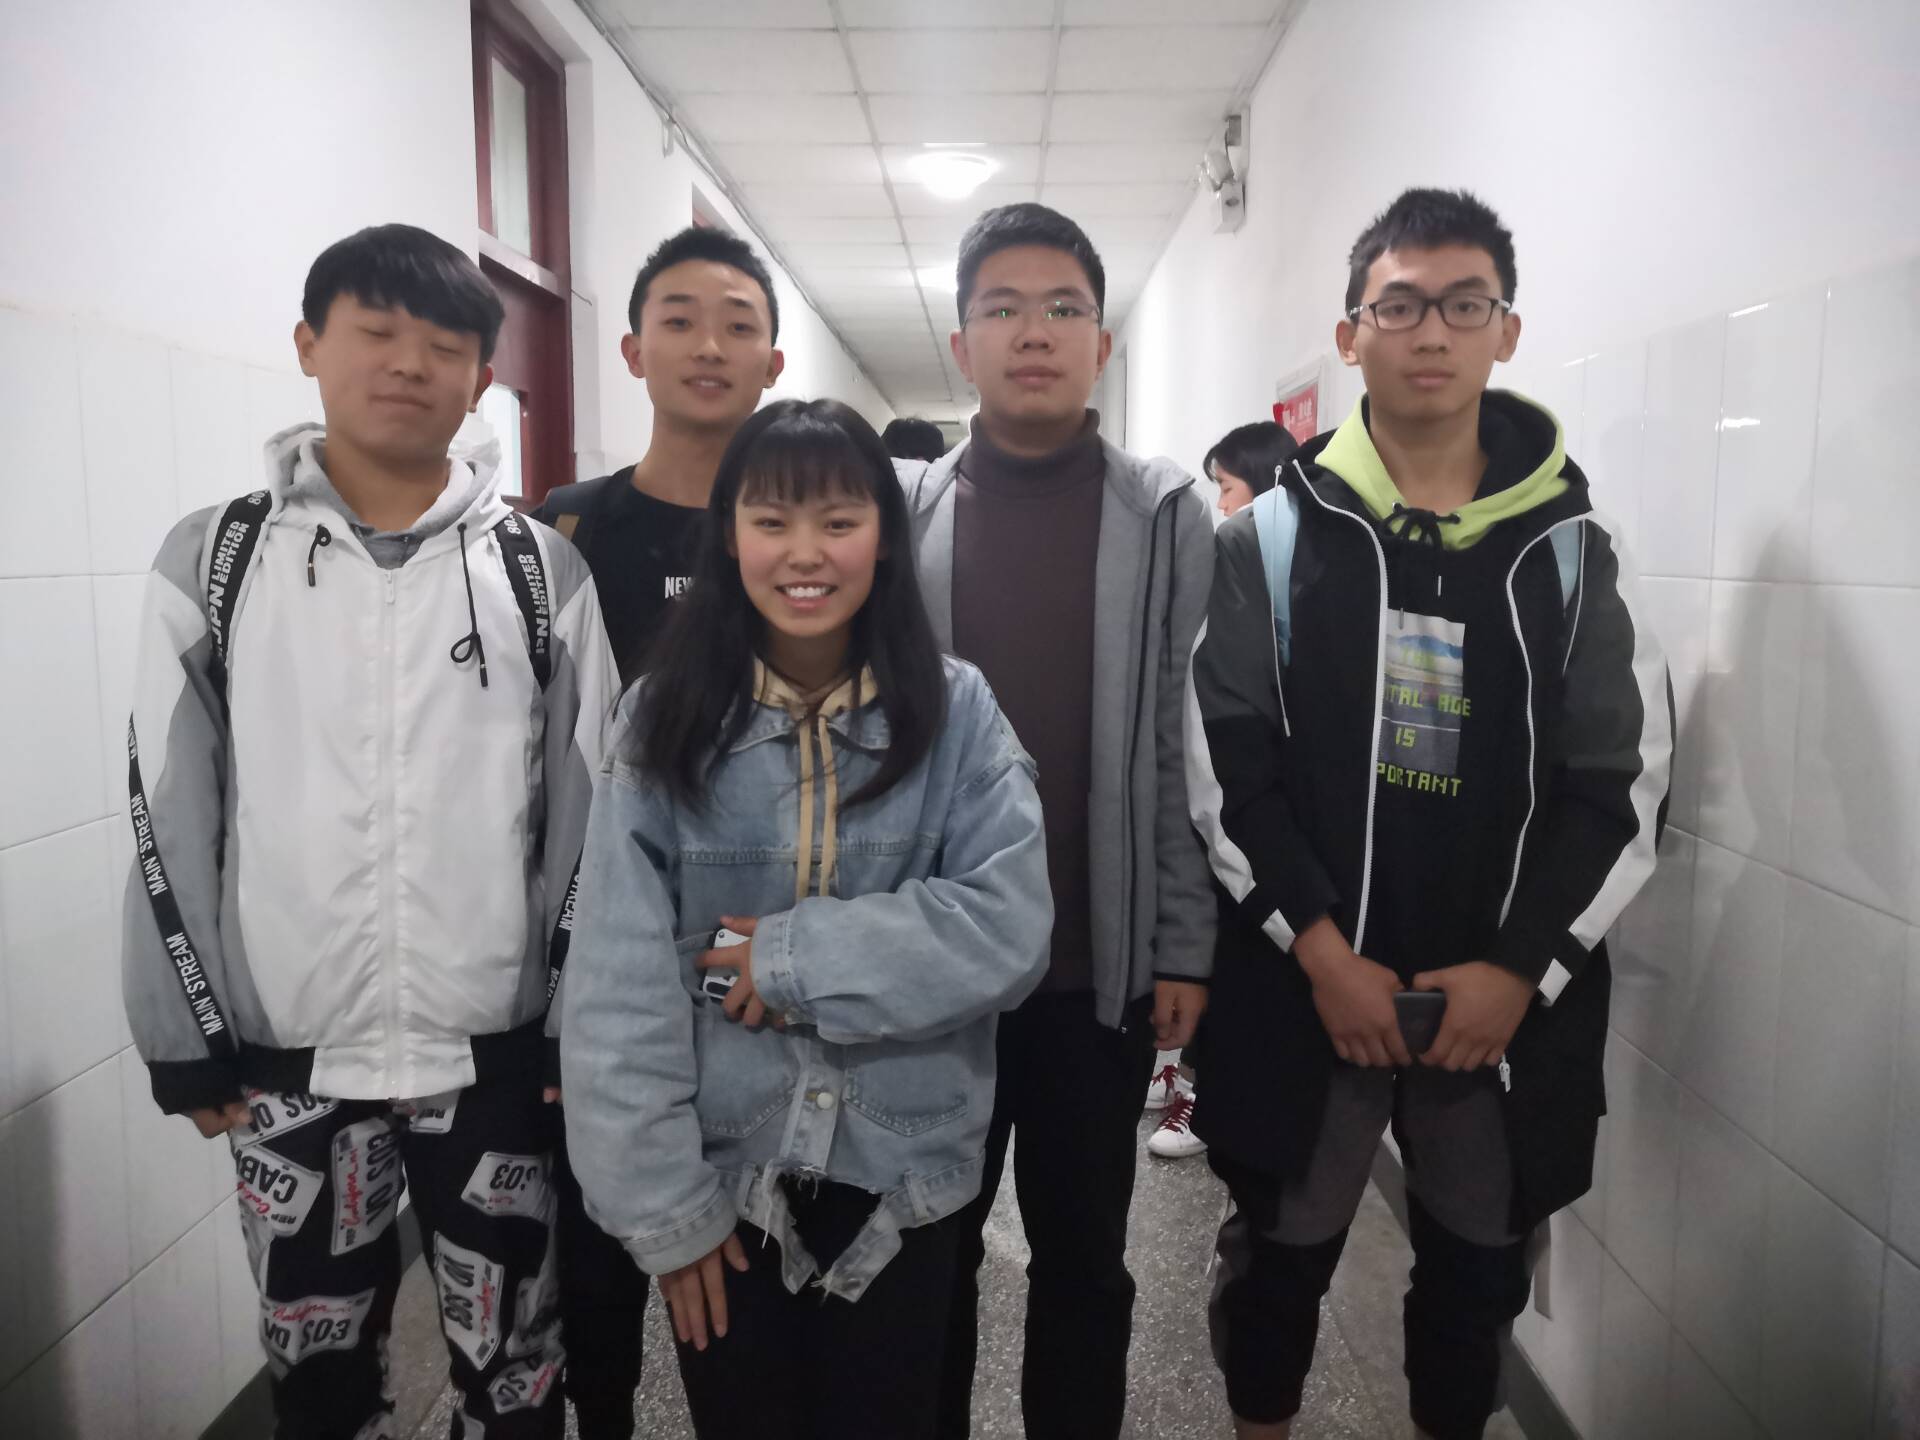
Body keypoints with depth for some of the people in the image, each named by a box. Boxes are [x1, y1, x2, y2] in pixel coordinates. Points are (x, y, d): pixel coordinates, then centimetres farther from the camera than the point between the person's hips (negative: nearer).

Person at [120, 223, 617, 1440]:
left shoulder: (541, 571, -1)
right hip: (286, 1060, 1)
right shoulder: (215, 562, 0)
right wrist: (188, 1039, 1)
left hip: (496, 1052, 0)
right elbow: (169, 818, 2)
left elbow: (589, 807, 0)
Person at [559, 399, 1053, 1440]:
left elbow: (1008, 928, -15)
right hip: (722, 1168, 0)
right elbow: (617, 985, -9)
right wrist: (658, 1200, -11)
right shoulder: (663, 718, -8)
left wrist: (791, 958, -18)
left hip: (900, 1167, 0)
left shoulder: (955, 711, -7)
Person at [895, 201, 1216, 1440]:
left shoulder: (1169, 517, -1)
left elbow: (1195, 746, -2)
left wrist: (1185, 946, -5)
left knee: (1085, 1256, 17)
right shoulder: (897, 509, 2)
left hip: (1105, 965, -1)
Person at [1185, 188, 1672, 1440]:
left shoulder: (1574, 550, 2)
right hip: (1306, 985, -1)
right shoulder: (1272, 539, -2)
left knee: (1479, 1269, 17)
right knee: (1283, 1254, 14)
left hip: (1507, 998, 2)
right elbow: (1224, 767, -6)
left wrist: (1516, 972, -10)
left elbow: (1624, 786, -1)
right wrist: (1325, 953, -14)